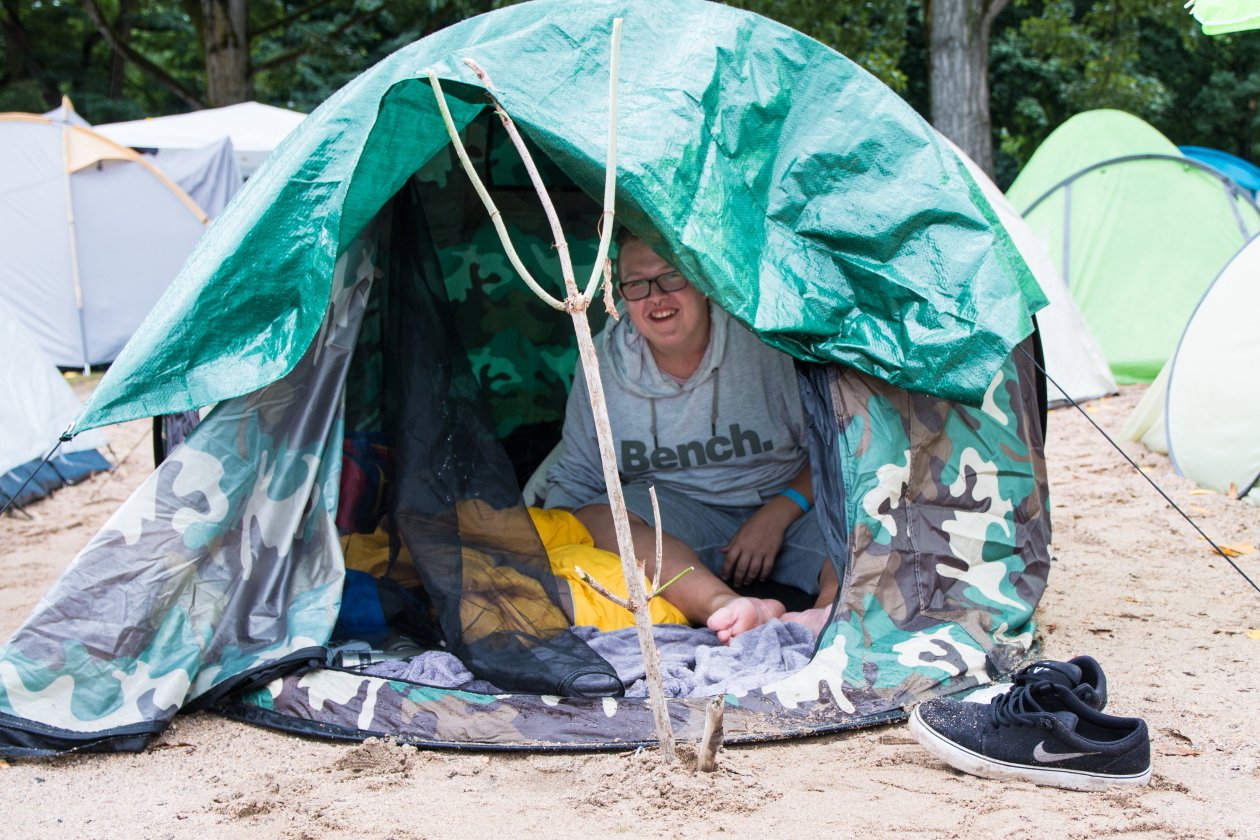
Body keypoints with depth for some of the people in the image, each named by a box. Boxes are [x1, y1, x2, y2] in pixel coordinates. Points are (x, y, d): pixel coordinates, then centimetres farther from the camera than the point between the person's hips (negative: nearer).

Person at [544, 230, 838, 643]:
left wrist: (778, 514, -17)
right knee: (596, 519, -32)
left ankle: (825, 620, -65)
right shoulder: (602, 362, 0)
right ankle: (730, 609, -55)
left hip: (787, 503, -1)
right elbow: (575, 478, 10)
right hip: (676, 510, 1)